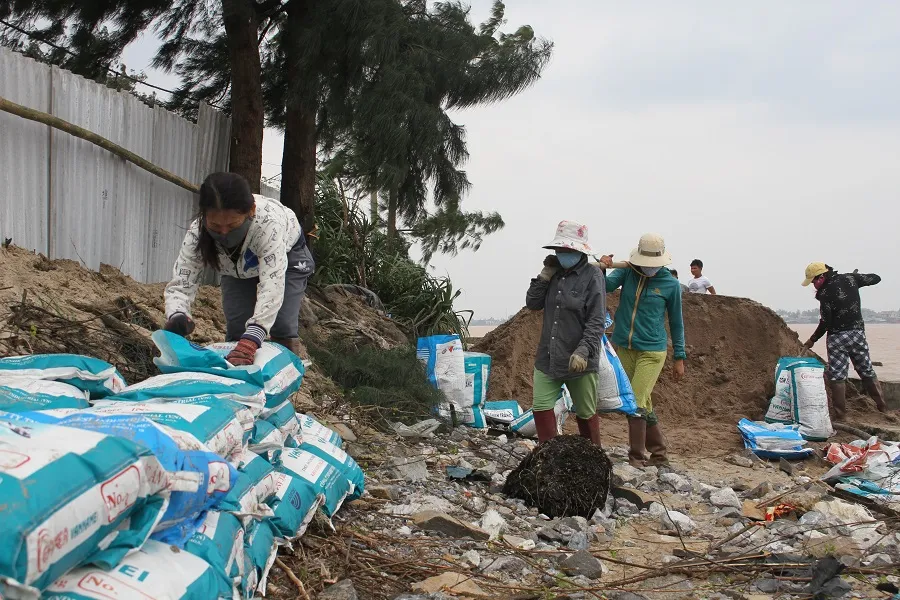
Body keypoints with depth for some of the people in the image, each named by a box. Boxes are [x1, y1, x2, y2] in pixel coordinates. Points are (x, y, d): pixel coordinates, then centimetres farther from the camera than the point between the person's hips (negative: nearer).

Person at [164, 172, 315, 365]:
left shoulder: (268, 221, -48)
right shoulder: (196, 234, -35)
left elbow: (271, 286, -52)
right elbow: (180, 284, -35)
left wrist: (250, 342, -63)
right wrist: (177, 317, -59)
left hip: (286, 253, -3)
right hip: (239, 266, 3)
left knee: (283, 328, -14)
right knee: (235, 329, -5)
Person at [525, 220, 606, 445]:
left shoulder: (592, 276, -9)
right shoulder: (555, 273, 9)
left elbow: (597, 321, -14)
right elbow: (532, 303, 8)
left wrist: (583, 351, -26)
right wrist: (545, 275, -2)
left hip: (579, 362, -5)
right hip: (548, 358, 5)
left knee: (586, 413, 10)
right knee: (541, 408, 0)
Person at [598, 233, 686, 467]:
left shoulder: (670, 284, -4)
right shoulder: (627, 271, -1)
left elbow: (676, 322, 4)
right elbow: (606, 286, -17)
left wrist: (680, 358, 5)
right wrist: (601, 269, -37)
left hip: (651, 351, -3)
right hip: (623, 348, 3)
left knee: (637, 403, -11)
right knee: (644, 404, 12)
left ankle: (636, 458, 0)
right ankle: (659, 454, 26)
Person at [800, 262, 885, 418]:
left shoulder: (825, 293, -17)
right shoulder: (850, 278, -1)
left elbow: (825, 322, -15)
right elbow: (875, 278, 11)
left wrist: (812, 340, -4)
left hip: (838, 337, -6)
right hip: (857, 333, 6)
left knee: (837, 376, -1)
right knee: (867, 371, 16)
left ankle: (840, 413, -2)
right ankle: (881, 406, 22)